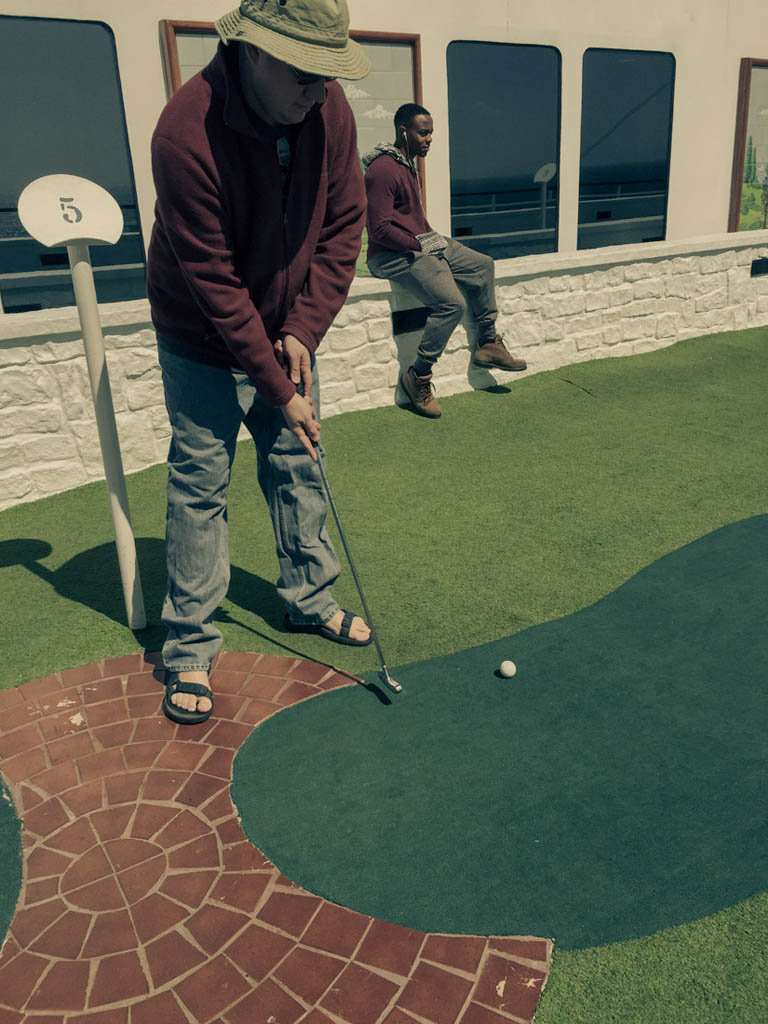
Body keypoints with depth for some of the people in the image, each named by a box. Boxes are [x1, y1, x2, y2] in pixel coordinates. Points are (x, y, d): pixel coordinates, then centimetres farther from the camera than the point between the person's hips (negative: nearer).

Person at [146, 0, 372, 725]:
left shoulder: (327, 110, -11)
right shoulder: (187, 134, -28)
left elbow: (344, 224, -4)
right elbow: (213, 283, -27)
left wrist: (302, 330, -13)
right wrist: (281, 391, -23)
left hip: (285, 331, 5)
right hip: (203, 344, -5)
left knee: (298, 469, 10)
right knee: (200, 485, -3)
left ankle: (309, 600, 28)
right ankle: (189, 649, 9)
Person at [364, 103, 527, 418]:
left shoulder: (408, 163, 17)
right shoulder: (383, 170, -17)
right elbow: (380, 230, -23)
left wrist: (432, 239, 11)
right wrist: (420, 244, -17)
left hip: (422, 243, 11)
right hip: (393, 255, -11)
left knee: (482, 265, 12)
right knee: (452, 303, -26)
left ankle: (488, 344, 20)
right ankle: (418, 377, -14)